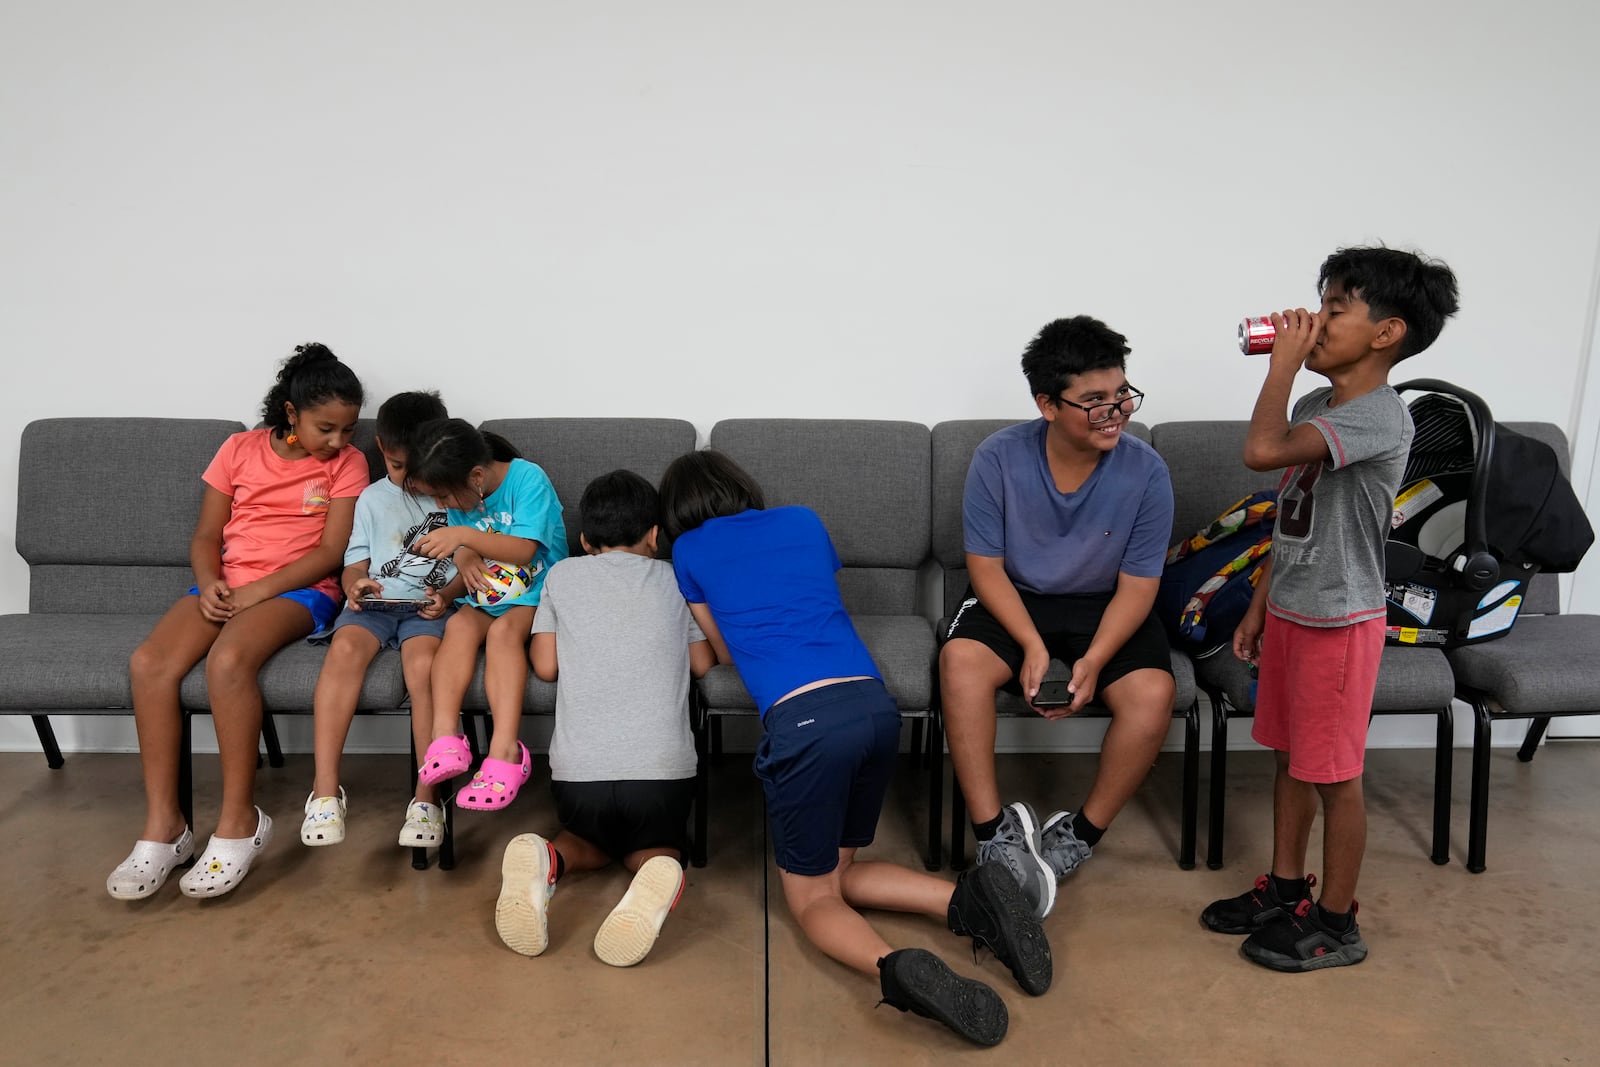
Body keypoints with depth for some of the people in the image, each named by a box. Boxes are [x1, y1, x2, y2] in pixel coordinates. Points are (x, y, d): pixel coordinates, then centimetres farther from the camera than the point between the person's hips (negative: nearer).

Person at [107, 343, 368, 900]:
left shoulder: (347, 463, 1)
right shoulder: (240, 449, 9)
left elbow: (332, 551, -6)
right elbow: (205, 536, 10)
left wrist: (259, 590, -15)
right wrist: (209, 585, -10)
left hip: (300, 589, -4)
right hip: (226, 587, 4)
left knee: (227, 660, -33)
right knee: (148, 662, -22)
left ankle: (239, 821, -20)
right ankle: (163, 825, -14)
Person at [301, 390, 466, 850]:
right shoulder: (372, 498, 19)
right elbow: (354, 564, 15)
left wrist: (448, 595, -13)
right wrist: (355, 584, -9)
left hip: (429, 607, -2)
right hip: (374, 603, 2)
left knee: (423, 662, -34)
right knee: (346, 647, -31)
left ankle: (426, 797, -29)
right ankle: (325, 789, -29)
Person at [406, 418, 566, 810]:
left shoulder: (528, 478, -16)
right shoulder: (461, 494, 4)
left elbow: (524, 549, -21)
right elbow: (464, 548, 7)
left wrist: (465, 536, -30)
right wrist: (464, 557, -17)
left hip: (536, 595, -5)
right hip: (485, 597, 5)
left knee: (503, 629, -34)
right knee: (459, 624, -27)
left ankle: (504, 750, -44)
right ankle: (445, 735, -38)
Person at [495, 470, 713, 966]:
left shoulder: (563, 575, 9)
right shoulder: (674, 579, 10)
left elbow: (545, 665, 8)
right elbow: (703, 663, 13)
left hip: (578, 768, 1)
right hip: (662, 767, -1)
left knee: (593, 842, 30)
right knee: (654, 848, 25)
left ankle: (545, 861, -6)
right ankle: (656, 879, -13)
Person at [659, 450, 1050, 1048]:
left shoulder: (690, 551, 15)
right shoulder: (804, 521, 24)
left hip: (803, 717, -5)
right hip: (876, 705, 5)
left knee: (811, 896, 11)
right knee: (837, 870, 22)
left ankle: (893, 969, -19)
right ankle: (968, 899, 1)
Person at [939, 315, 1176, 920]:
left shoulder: (1145, 473, -15)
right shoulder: (999, 459, -16)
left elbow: (1136, 587, -10)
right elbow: (986, 568, -10)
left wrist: (1092, 661, -24)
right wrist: (1032, 645, -23)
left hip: (1105, 607, 1)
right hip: (1014, 600, 0)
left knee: (1152, 692, -28)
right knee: (960, 661, -31)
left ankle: (1081, 835, -6)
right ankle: (994, 834, -20)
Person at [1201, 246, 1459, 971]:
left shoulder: (1380, 419, -22)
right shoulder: (1315, 408, 7)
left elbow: (1261, 450, -38)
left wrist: (1284, 362, -24)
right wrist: (1260, 605, 15)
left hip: (1339, 621, -9)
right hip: (1290, 611, 9)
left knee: (1333, 773, 5)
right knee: (1290, 756, 18)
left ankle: (1337, 923, 22)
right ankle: (1286, 889, 35)